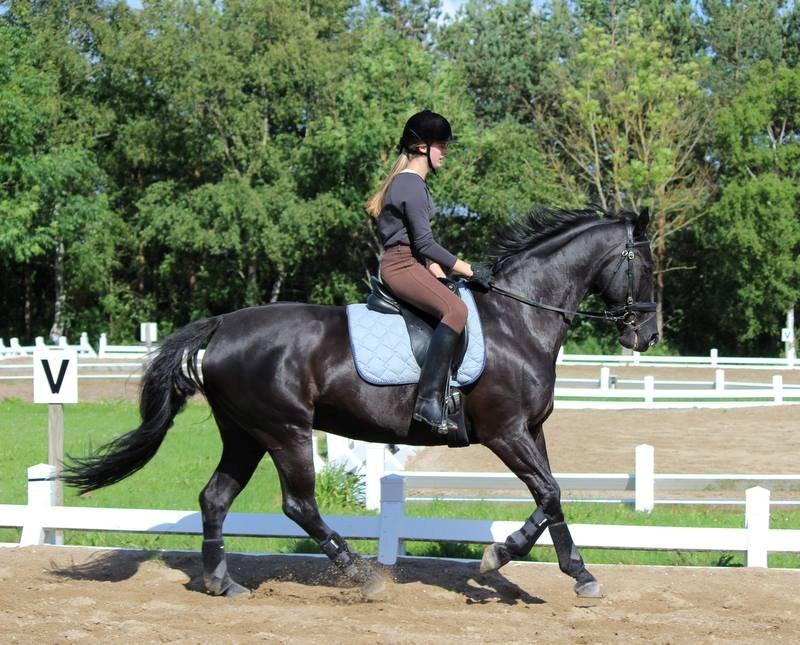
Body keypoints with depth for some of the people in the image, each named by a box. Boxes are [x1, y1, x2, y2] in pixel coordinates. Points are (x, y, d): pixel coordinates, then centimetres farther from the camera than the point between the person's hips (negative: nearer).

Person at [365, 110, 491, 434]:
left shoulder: (412, 182, 20)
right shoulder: (411, 185, -13)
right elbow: (424, 242, -18)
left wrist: (438, 271, 14)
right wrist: (468, 270, -14)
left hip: (411, 264, 11)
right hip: (401, 266, -11)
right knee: (455, 309, -32)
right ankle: (429, 398, -37)